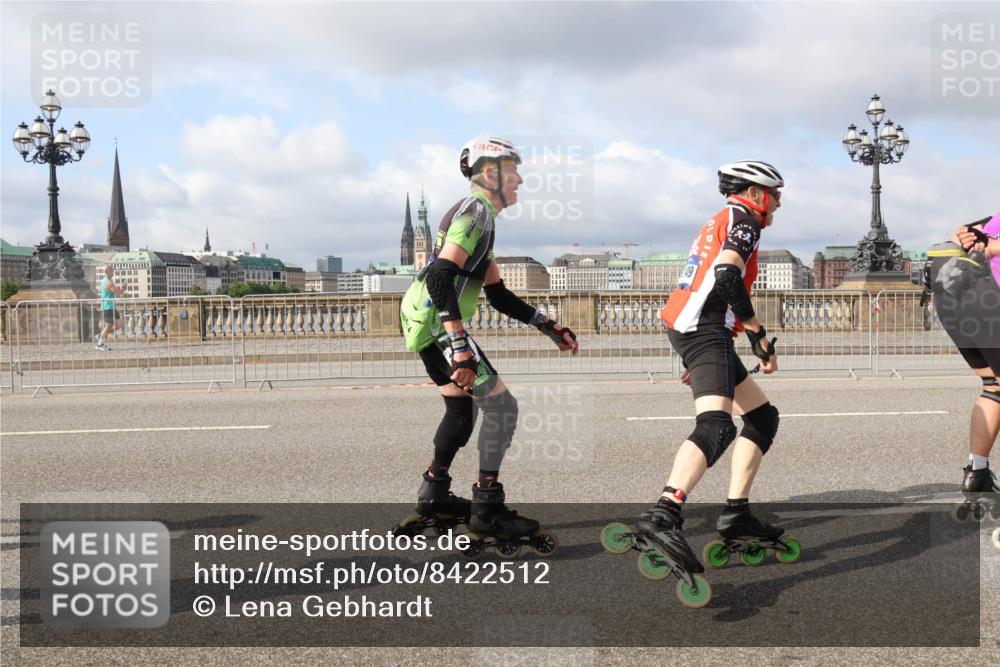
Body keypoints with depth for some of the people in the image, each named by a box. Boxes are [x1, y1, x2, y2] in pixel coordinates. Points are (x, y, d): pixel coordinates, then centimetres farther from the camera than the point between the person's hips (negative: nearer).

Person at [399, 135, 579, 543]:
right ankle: (487, 509, -3)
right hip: (437, 323, -10)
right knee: (501, 405, -8)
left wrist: (549, 327, 18)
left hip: (424, 322, 10)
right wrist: (460, 348, -30)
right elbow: (441, 277, -25)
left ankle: (434, 494, 33)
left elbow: (498, 294, 21)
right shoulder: (476, 210, -13)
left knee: (462, 407, 22)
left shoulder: (480, 216, 19)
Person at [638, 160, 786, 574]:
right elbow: (727, 277, -18)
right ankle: (662, 515, -44)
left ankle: (737, 513, 10)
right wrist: (761, 336, -13)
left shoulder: (718, 223, 30)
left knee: (763, 417, 15)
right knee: (716, 426, -27)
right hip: (706, 330, -10)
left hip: (690, 330, 10)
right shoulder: (743, 219, 0)